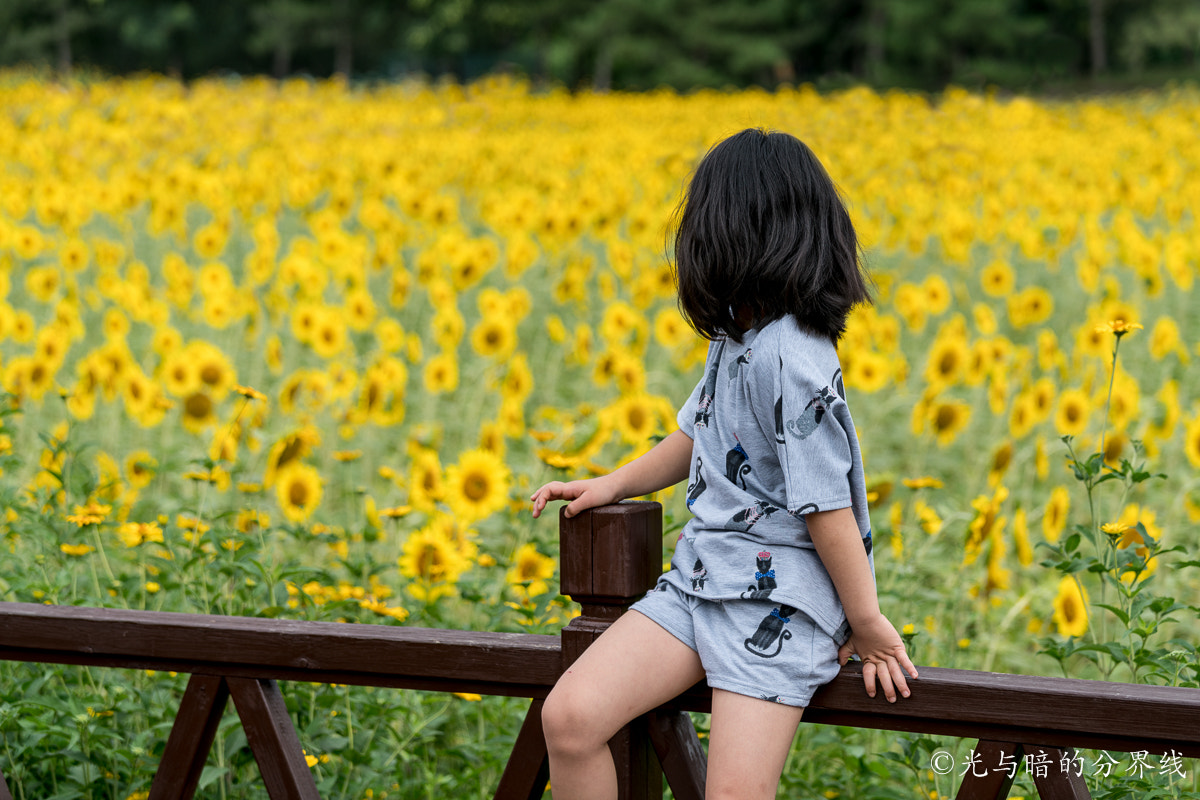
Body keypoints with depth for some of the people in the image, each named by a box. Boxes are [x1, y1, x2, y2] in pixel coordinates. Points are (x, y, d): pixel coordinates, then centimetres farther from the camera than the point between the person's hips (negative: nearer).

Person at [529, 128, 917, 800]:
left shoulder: (791, 360, -20)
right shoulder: (740, 336, 9)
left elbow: (827, 504, -17)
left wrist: (866, 622, -13)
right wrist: (611, 485, 20)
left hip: (781, 599, -8)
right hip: (703, 574, 8)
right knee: (569, 718, -11)